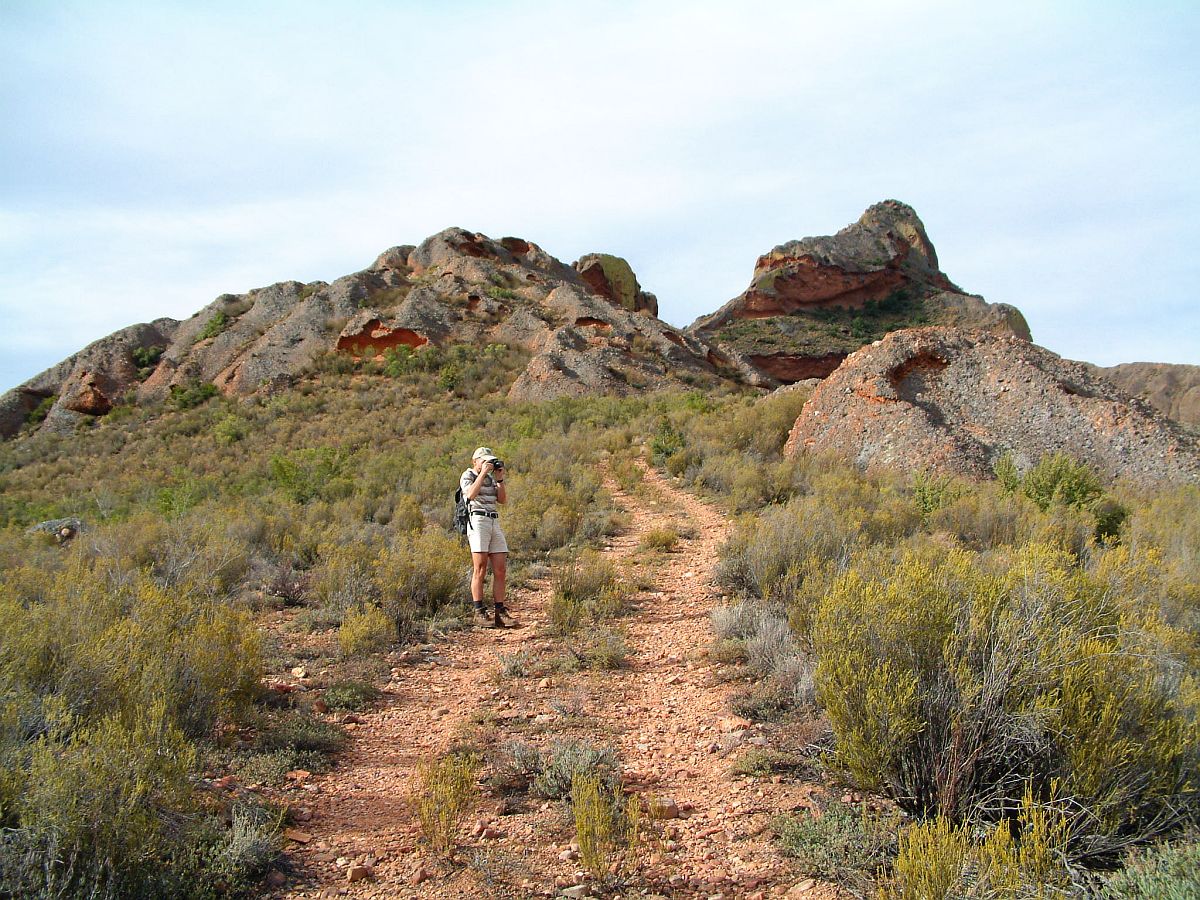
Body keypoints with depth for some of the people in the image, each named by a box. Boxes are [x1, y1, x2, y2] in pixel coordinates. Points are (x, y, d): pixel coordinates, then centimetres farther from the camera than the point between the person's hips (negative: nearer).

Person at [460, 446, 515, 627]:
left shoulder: (490, 478, 22)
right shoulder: (468, 476, 3)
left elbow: (503, 500, 13)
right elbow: (471, 494, -17)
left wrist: (499, 478, 5)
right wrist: (483, 473, -14)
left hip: (495, 523, 7)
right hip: (477, 522, -7)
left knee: (500, 570, 0)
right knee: (480, 569, -10)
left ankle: (499, 613, 2)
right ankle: (479, 613, -9)